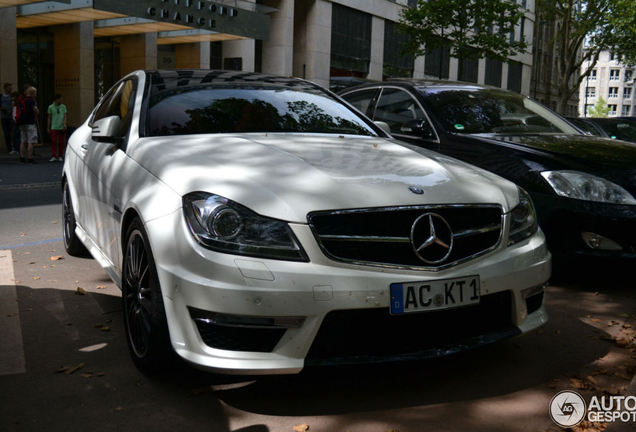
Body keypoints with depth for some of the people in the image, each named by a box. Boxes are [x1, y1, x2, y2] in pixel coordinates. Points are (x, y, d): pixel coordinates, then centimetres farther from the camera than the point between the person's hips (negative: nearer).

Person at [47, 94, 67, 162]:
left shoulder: (63, 107, 7)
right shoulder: (51, 107, 4)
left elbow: (65, 116, 5)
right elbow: (49, 118, 9)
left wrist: (64, 124, -10)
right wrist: (48, 128, 7)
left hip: (62, 127, 1)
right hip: (54, 127, -1)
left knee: (61, 142, 4)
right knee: (53, 141, -9)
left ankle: (60, 156, 14)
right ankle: (54, 156, -8)